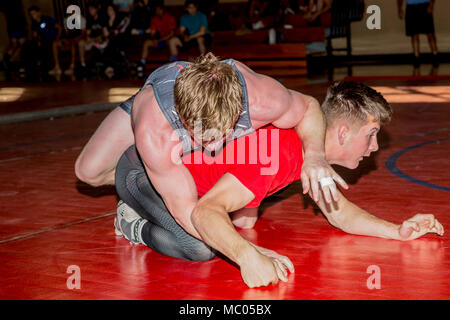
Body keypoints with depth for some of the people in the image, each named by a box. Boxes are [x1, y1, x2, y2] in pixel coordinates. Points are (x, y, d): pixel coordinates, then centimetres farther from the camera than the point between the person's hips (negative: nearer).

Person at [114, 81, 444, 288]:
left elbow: (338, 211, 9)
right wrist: (249, 256, -58)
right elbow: (204, 213, -41)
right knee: (201, 247, -30)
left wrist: (398, 230, -6)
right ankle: (137, 225, -1)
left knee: (245, 219, 18)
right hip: (141, 170, -9)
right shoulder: (282, 152, -34)